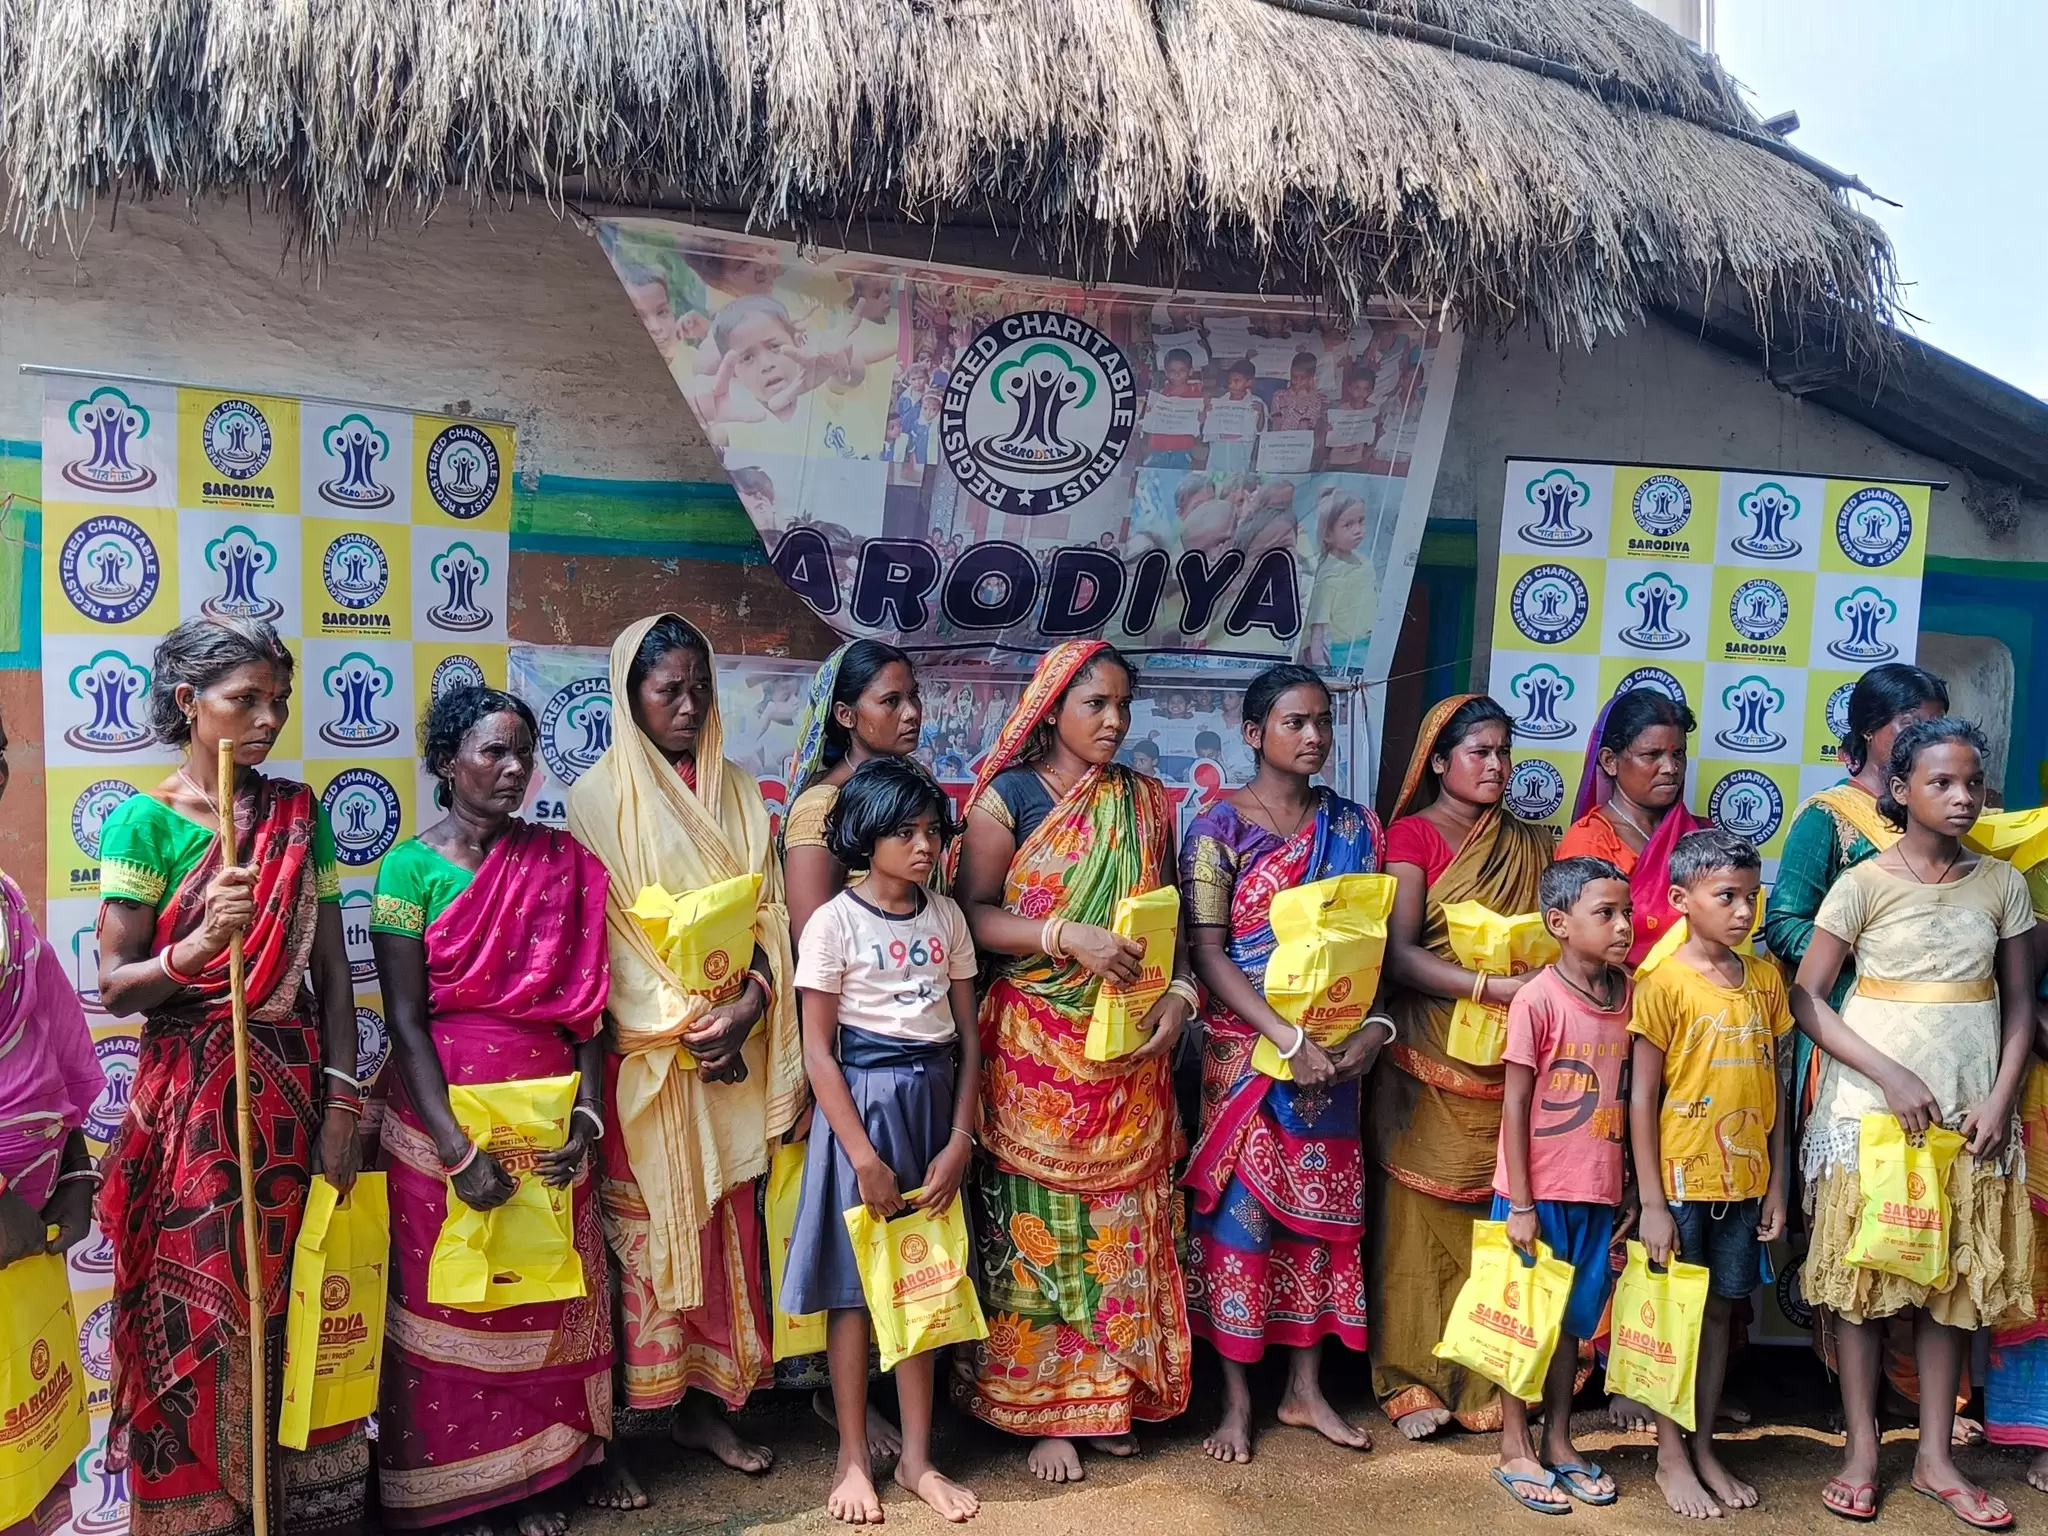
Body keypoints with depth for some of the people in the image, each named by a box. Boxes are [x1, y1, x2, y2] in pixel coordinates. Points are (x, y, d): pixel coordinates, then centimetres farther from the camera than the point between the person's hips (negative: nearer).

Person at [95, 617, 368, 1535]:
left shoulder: (299, 813, 5)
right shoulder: (144, 822, -6)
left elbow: (333, 968, 5)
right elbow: (114, 986, -7)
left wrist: (341, 1103, -1)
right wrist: (199, 944, -26)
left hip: (296, 1089, 3)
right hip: (193, 1102, -3)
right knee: (202, 1321, 4)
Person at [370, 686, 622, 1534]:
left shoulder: (562, 862, 3)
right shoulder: (411, 868, -7)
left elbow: (585, 1004, 2)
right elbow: (406, 1021, -11)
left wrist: (587, 1112, -9)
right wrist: (457, 1149, -17)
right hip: (446, 1116, -3)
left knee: (552, 1296, 12)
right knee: (450, 1305, 8)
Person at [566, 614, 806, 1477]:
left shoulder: (737, 793, 10)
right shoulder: (601, 796, -3)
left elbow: (768, 912, 6)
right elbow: (600, 934, -8)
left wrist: (749, 1008, -11)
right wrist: (682, 1025, -15)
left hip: (733, 1042, 4)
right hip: (645, 1050, -4)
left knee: (724, 1224, 7)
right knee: (648, 1226, 1)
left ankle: (705, 1403, 18)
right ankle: (641, 1404, 12)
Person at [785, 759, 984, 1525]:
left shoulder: (946, 917, 4)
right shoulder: (834, 923, -9)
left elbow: (969, 1035, 4)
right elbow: (817, 1051, -10)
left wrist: (959, 1140, -4)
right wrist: (863, 1154, -14)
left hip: (933, 1104, 4)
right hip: (860, 1107, -4)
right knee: (854, 1286, 4)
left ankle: (917, 1457, 21)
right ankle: (853, 1460, 18)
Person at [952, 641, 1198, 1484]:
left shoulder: (1144, 803, 10)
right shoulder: (1008, 796, -3)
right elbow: (974, 913, -10)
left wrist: (1179, 991, -6)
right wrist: (1068, 936, -22)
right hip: (1035, 1047, -4)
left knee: (1122, 1217, 8)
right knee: (1037, 1220, 2)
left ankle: (1109, 1393, 22)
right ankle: (1042, 1406, 14)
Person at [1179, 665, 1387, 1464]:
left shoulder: (1354, 826, 6)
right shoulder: (1218, 828, -7)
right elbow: (1207, 953, -12)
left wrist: (1376, 1025, -11)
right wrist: (1290, 1041, -20)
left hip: (1335, 1053, 4)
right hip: (1246, 1051, -4)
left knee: (1320, 1208, 10)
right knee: (1239, 1209, 1)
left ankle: (1306, 1389, 25)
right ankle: (1237, 1397, 15)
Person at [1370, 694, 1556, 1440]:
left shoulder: (1530, 845, 14)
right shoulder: (1412, 834, -1)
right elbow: (1399, 953, -11)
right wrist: (1493, 986, -21)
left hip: (1510, 1058, 4)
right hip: (1430, 1056, -4)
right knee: (1423, 1213, -1)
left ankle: (1487, 1377, 14)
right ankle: (1413, 1379, 8)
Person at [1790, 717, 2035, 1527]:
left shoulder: (2002, 883, 4)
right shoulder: (1864, 883, -6)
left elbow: (2020, 1005, 7)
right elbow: (1806, 997, -8)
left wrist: (1999, 1100, -6)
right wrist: (1891, 1076, -15)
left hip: (1968, 1114, 3)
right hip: (1871, 1105, -3)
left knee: (1956, 1278, 8)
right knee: (1861, 1274, 2)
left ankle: (1935, 1455, 19)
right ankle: (1861, 1451, 13)